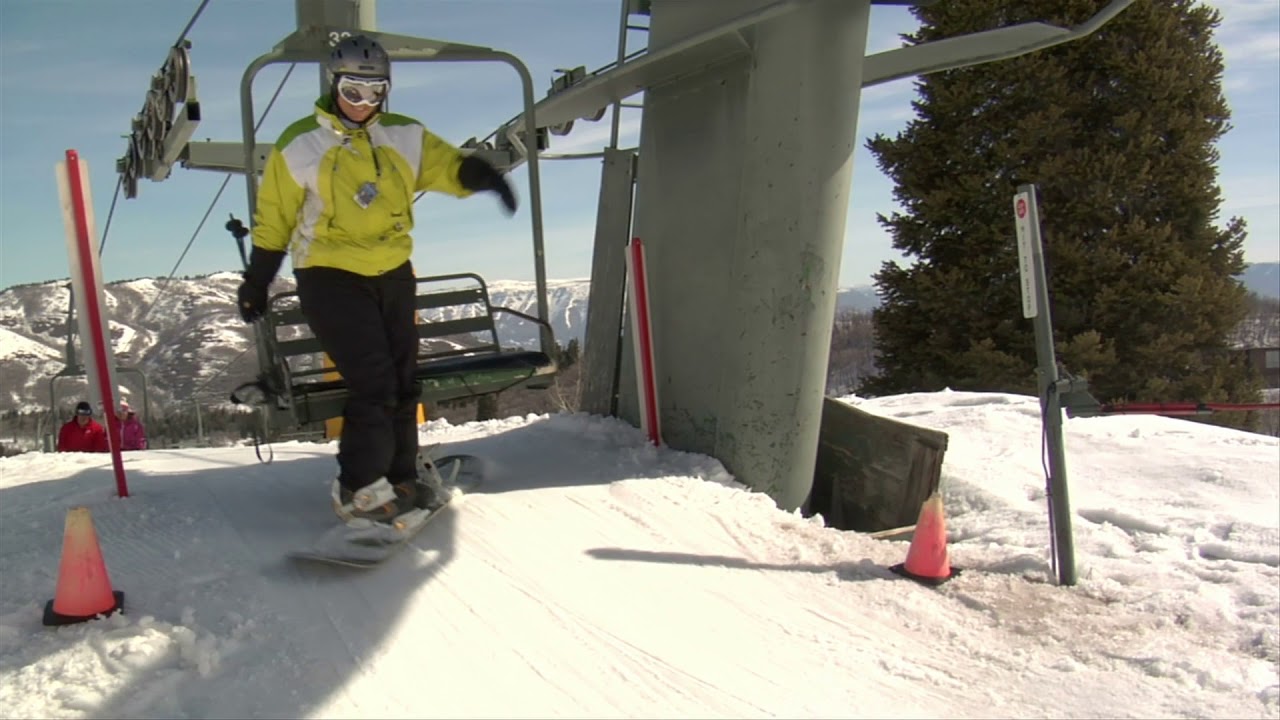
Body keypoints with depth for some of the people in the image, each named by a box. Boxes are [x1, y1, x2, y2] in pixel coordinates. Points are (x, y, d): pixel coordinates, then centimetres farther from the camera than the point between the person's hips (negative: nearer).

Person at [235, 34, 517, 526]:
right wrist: (256, 283, 6)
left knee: (403, 382, 9)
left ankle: (400, 477, 23)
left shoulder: (405, 137, 6)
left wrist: (484, 177, -26)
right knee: (373, 383, -12)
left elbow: (449, 166, -3)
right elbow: (273, 219, 3)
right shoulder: (300, 145, -3)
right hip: (331, 278, -5)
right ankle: (358, 490, 1)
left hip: (393, 274, 5)